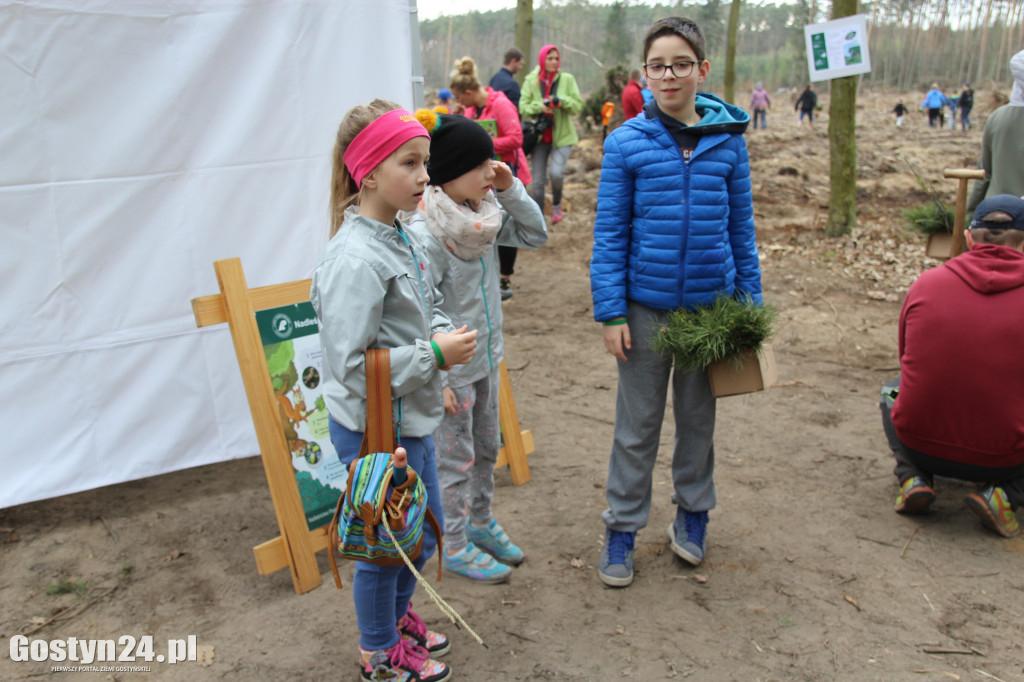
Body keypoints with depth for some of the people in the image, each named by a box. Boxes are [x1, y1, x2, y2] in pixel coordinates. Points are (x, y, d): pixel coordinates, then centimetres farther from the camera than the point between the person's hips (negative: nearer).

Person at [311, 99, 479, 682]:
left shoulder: (401, 237, 2)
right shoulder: (355, 259, -26)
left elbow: (429, 303, 17)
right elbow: (350, 365, -27)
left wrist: (445, 332, -3)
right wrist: (433, 355, -23)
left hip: (412, 422, 9)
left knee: (425, 532, 25)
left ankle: (397, 612, 51)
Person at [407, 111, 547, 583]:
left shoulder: (484, 213, -3)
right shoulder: (425, 235, -25)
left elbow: (535, 235, 8)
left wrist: (510, 190, -8)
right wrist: (438, 380, -19)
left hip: (486, 359, 8)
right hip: (452, 371, -7)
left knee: (487, 449, 22)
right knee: (456, 461, 9)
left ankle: (481, 523, 43)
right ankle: (455, 546, 29)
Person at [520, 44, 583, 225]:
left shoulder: (567, 79, 1)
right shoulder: (531, 81, 3)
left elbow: (578, 106, -1)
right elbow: (523, 106, -2)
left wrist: (562, 101, -19)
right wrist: (539, 107, -19)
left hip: (562, 137, -1)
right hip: (539, 137, 1)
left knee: (557, 173, -21)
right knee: (538, 181, 2)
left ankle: (556, 204, 10)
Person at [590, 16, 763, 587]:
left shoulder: (728, 139, 0)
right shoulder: (626, 142, -6)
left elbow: (741, 225, 6)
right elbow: (610, 233, -5)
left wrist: (750, 300, 6)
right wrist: (611, 311, -8)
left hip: (711, 305, 2)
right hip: (646, 306, -2)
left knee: (698, 417, 17)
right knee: (637, 424, 8)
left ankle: (693, 514, 37)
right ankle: (623, 528, 24)